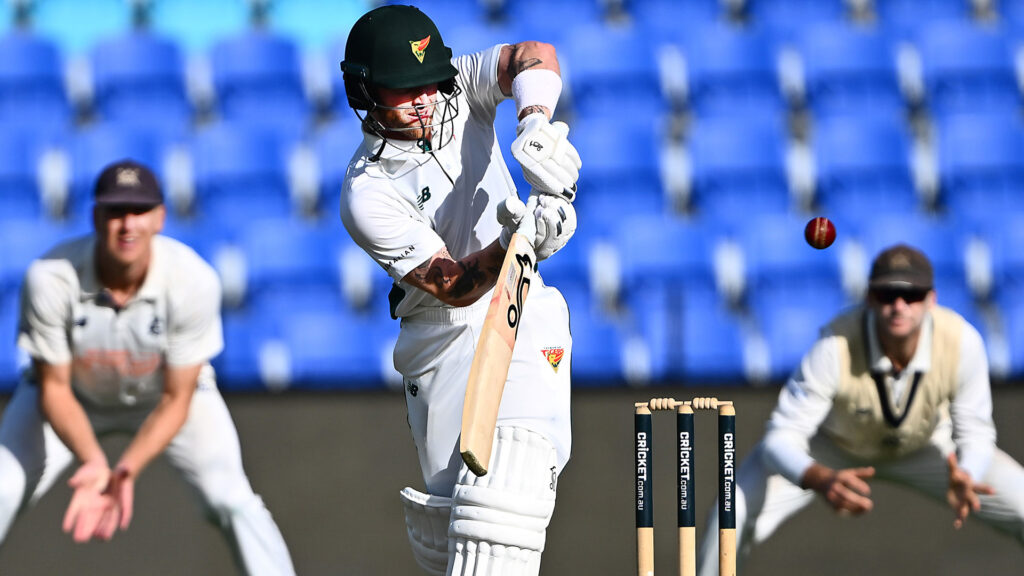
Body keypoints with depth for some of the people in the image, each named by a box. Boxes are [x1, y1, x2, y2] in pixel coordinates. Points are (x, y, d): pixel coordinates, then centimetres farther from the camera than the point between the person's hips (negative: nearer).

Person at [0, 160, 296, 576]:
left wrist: (126, 470, -39)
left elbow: (176, 401, -24)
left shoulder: (194, 281, -33)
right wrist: (94, 463, -40)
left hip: (164, 396, 0)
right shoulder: (49, 279, -33)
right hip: (75, 398, 0)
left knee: (231, 500, -18)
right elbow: (53, 389, -23)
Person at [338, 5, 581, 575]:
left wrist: (535, 125, -41)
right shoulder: (367, 196, -14)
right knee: (443, 530, -2)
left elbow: (537, 58, -21)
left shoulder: (460, 90, -4)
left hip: (521, 317, 0)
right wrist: (509, 245, -42)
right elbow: (452, 286, -21)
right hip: (440, 340, 0)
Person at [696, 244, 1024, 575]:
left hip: (925, 445, 2)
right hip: (832, 446, -2)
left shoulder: (962, 342, -33)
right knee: (733, 520, -24)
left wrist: (964, 481, -44)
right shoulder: (834, 348, -39)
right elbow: (781, 439, -34)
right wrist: (822, 480, -56)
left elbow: (976, 435, -20)